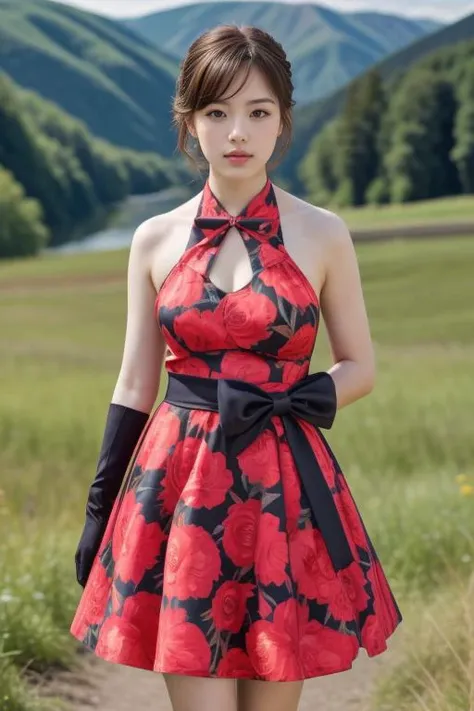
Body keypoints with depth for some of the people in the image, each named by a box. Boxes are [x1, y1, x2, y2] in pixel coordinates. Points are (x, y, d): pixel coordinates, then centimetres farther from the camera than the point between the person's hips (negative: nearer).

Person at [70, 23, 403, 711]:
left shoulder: (323, 235, 0)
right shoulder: (156, 240, 4)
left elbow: (360, 368, 6)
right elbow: (134, 386, 8)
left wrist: (282, 402, -12)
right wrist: (98, 512, 7)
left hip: (286, 491, 0)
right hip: (180, 488, 1)